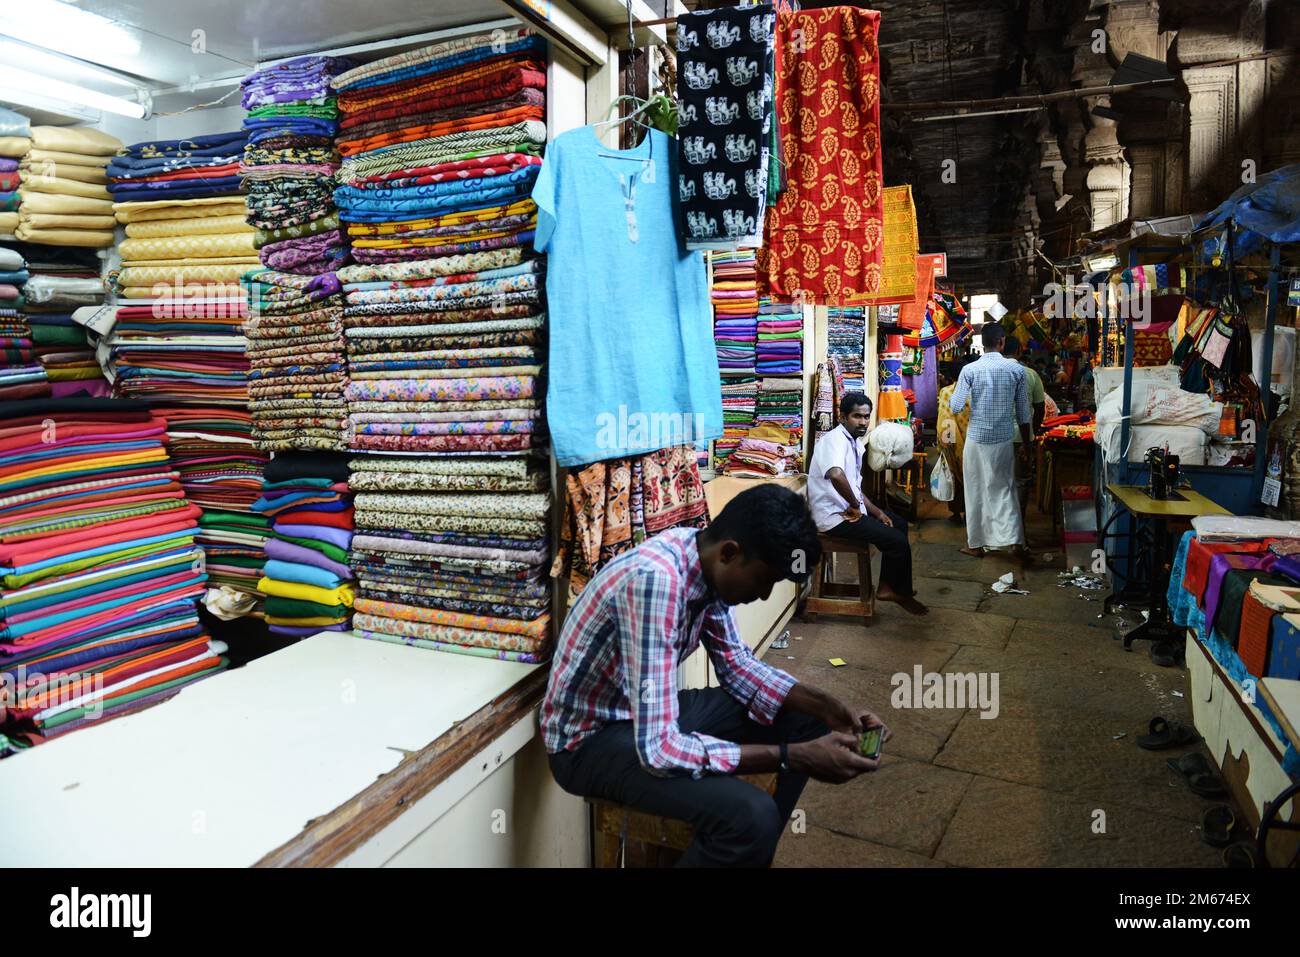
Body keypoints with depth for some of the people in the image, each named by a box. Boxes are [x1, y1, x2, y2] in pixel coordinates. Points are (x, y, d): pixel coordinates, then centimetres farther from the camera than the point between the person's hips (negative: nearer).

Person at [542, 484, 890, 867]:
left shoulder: (706, 562, -7)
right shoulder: (654, 579, -33)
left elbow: (736, 664, 8)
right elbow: (659, 749, -35)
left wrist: (826, 707, -6)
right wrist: (794, 757, -30)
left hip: (654, 712, 8)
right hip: (590, 736, -8)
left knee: (807, 721, 9)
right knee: (751, 816, -30)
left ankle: (752, 851, 24)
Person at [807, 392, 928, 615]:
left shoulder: (855, 444, 13)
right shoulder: (835, 439, -19)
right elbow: (836, 475, -40)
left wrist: (876, 511, 8)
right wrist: (855, 505, -25)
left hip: (850, 509, 11)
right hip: (835, 516, -11)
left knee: (899, 523, 19)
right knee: (898, 542, -10)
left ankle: (887, 587, 21)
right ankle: (901, 593, 13)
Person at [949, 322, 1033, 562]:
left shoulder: (970, 369, -9)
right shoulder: (1017, 369, -3)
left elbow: (956, 407, -9)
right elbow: (1023, 411, 2)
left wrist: (949, 399, 14)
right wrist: (1026, 442, 12)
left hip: (977, 438, -1)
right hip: (1004, 439, 2)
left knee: (976, 491, 9)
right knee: (1005, 489, 10)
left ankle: (976, 543, 16)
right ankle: (1016, 540, 1)